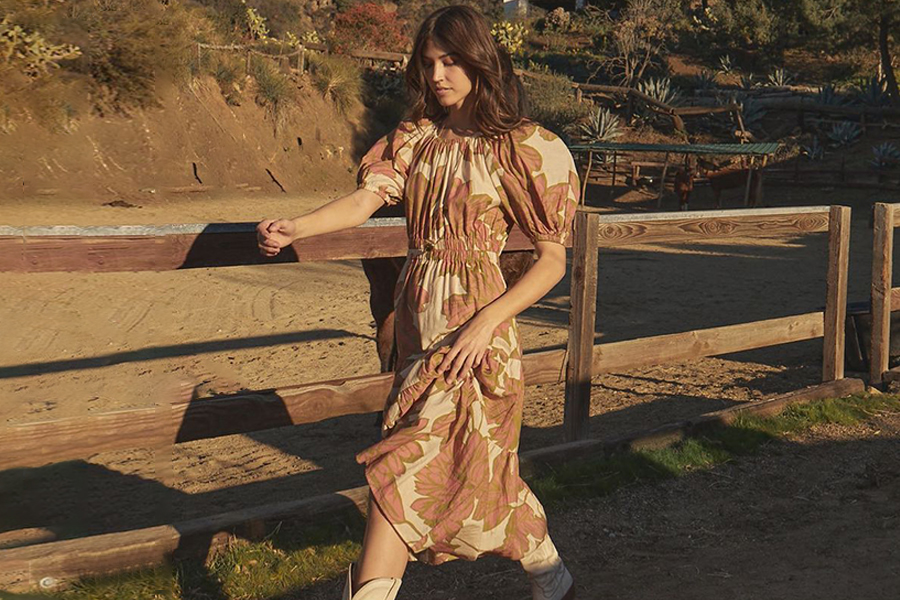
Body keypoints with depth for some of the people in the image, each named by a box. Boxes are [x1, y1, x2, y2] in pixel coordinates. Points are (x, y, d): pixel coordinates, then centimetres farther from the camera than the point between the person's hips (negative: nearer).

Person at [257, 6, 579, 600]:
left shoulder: (519, 147, -7)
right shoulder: (415, 139, 9)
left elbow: (553, 261, -8)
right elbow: (364, 201, -6)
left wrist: (486, 322, -19)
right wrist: (294, 228, -24)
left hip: (472, 331, -6)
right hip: (419, 322, 6)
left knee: (405, 469, -8)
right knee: (481, 469, 15)